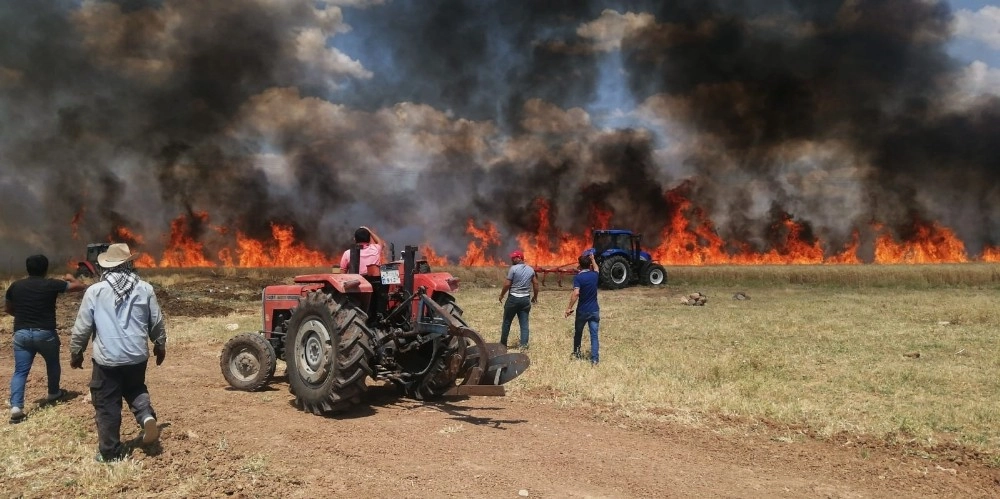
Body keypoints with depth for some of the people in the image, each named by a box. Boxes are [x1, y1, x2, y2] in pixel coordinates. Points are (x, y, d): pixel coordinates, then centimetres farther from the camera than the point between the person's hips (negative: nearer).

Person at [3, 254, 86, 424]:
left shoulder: (15, 286, 3)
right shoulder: (51, 285, -8)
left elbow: (8, 309, 17)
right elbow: (81, 286, -1)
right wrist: (70, 278, 19)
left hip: (21, 333, 2)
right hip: (45, 333, -2)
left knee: (20, 371, 3)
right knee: (52, 364, 23)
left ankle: (16, 407, -9)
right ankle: (53, 393, 40)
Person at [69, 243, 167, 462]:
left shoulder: (95, 291, -6)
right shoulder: (144, 288, 0)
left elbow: (82, 327, -2)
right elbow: (157, 322, 7)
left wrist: (75, 353, 13)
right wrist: (160, 345, 23)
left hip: (107, 358, -3)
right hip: (137, 355, 3)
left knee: (107, 404, 9)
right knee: (135, 389, 26)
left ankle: (111, 451, 15)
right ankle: (147, 416, -1)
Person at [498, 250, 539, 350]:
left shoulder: (513, 268, -12)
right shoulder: (531, 269, 5)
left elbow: (507, 284, -12)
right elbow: (536, 283, 8)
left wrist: (501, 295, 1)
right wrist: (535, 297, 19)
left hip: (513, 298, -4)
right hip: (525, 299, 4)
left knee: (507, 322, 9)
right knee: (524, 323, 5)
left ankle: (503, 344, 18)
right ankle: (524, 345, 1)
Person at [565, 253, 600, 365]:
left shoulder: (578, 277, -14)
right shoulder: (594, 275, 0)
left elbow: (576, 293, -27)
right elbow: (596, 268, 26)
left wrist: (569, 307, -21)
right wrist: (592, 258, 40)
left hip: (582, 311, -2)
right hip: (594, 310, 2)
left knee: (578, 332, 19)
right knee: (594, 335, 2)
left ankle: (576, 353, 36)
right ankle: (594, 359, -3)